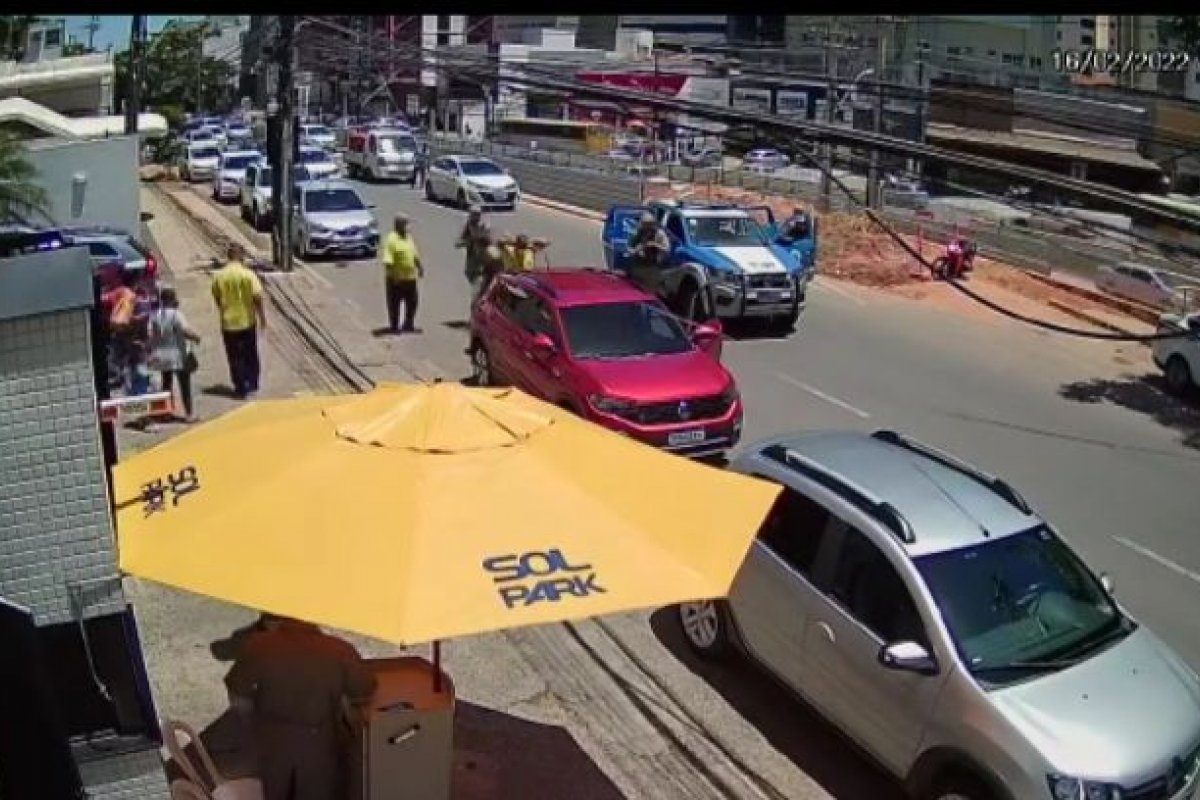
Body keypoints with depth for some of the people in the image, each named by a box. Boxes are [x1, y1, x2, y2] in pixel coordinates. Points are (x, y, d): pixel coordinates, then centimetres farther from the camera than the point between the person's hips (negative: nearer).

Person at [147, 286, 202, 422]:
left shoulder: (154, 315, 0)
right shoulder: (176, 314, -16)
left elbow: (150, 334, -1)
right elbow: (186, 331, -23)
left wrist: (152, 351, 6)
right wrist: (197, 337, -5)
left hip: (161, 356, 5)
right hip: (178, 355, -5)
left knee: (166, 384, 18)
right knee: (185, 384, 4)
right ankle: (189, 413, 6)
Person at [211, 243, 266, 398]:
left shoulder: (219, 276, -4)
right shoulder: (248, 274, -12)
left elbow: (217, 298, 5)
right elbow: (257, 297, -14)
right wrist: (262, 316, -3)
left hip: (228, 322, 1)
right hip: (247, 321, -1)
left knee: (235, 357, 10)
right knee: (250, 355, 15)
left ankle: (240, 387, 13)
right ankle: (252, 386, 20)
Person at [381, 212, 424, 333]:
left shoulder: (409, 237, 10)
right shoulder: (391, 239, -15)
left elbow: (415, 255, 20)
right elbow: (388, 261, -20)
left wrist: (420, 267, 17)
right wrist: (391, 275, -25)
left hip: (410, 277, 7)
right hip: (396, 278, -7)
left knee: (412, 302, 13)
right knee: (394, 303, 4)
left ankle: (409, 325, 26)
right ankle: (393, 326, 14)